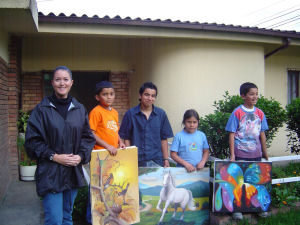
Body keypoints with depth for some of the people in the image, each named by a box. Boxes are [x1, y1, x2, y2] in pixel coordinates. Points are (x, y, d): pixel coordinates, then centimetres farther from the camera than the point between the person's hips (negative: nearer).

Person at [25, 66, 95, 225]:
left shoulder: (79, 109, 7)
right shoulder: (42, 109, -5)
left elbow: (88, 137, 11)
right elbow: (32, 140, -5)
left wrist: (81, 155, -6)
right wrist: (54, 156, -14)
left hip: (73, 172, 4)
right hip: (50, 174, -4)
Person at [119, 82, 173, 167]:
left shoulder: (161, 114, 3)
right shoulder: (130, 114, -2)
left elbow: (164, 139, 7)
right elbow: (127, 139, 1)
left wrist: (166, 159, 3)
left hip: (156, 162, 1)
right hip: (136, 162, -1)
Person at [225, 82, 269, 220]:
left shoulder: (260, 113, 5)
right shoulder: (237, 113, -7)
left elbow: (262, 134, 11)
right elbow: (232, 134, -7)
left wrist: (265, 153, 13)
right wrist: (232, 155, -10)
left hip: (256, 154, 4)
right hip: (240, 154, -4)